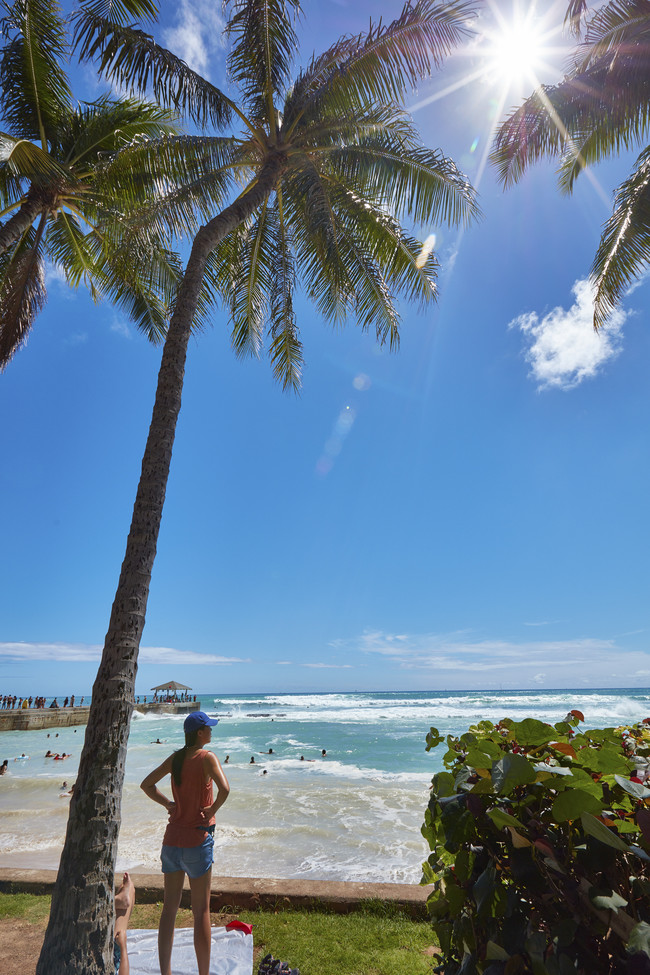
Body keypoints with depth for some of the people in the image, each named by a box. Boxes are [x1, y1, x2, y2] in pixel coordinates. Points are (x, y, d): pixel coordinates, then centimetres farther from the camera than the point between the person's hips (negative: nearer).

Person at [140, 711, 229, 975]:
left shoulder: (175, 758, 2)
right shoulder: (207, 757, -17)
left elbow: (146, 784, 9)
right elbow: (224, 789, -32)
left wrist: (168, 804, 7)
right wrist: (212, 810, -15)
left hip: (172, 839, 6)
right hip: (197, 840, -6)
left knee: (169, 909, 18)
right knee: (201, 912, 8)